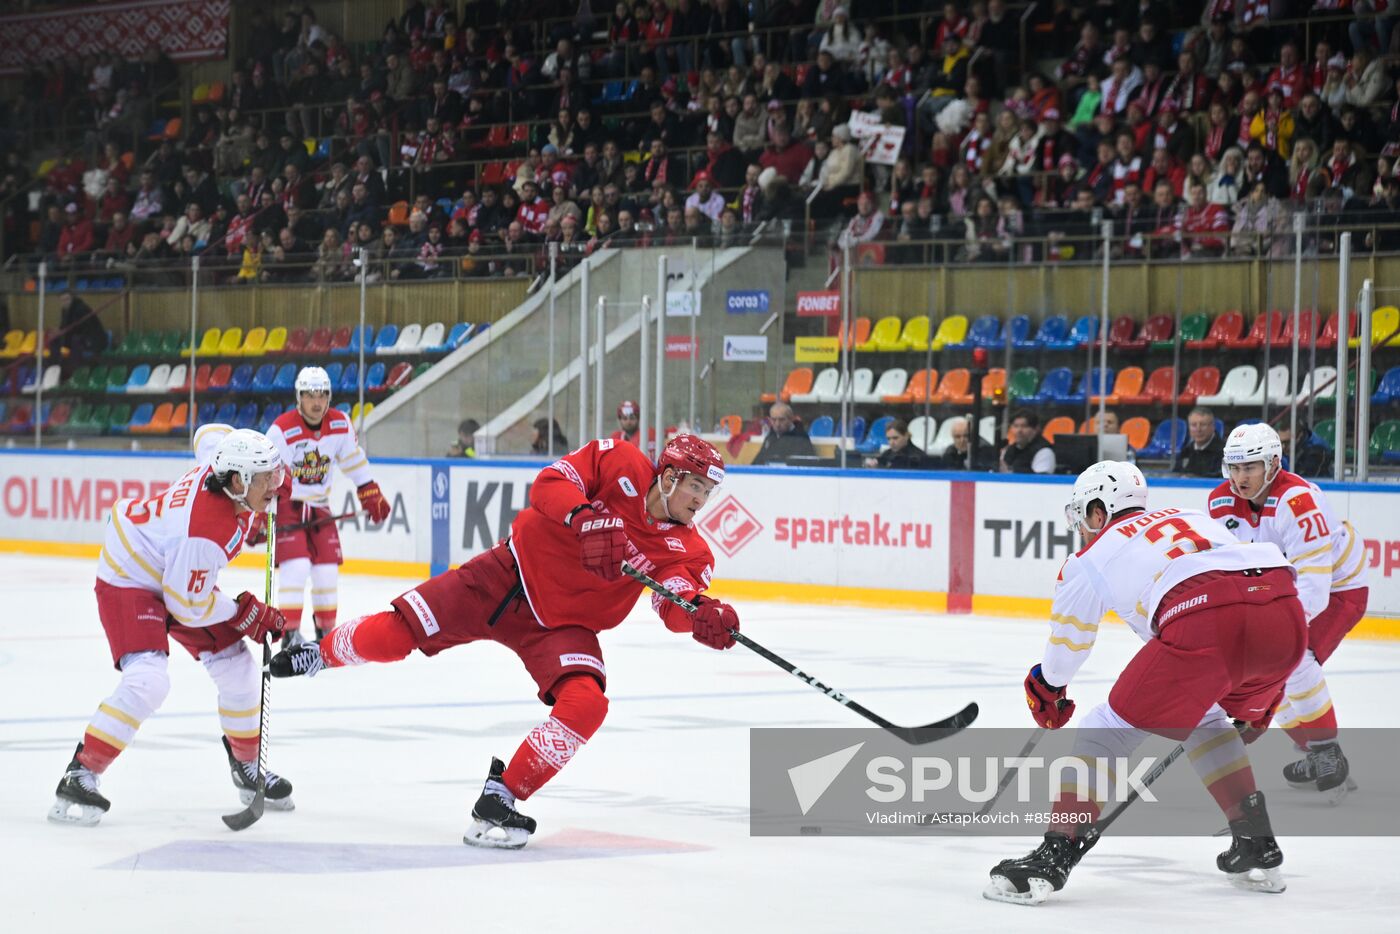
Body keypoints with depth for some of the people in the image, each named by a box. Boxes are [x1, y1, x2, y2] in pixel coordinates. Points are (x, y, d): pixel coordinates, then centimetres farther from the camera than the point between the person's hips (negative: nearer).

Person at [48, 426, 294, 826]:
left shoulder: (226, 456, -18)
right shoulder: (206, 530, -39)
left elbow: (210, 434, 9)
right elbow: (186, 606, -27)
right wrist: (247, 614, -14)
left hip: (177, 572, 9)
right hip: (130, 579, -9)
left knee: (237, 667, 7)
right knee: (147, 680, -28)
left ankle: (247, 768, 27)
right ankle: (80, 777, -19)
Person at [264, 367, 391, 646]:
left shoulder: (340, 424, -6)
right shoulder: (282, 430, -21)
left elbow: (353, 461, 10)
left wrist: (371, 495, 12)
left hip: (319, 507, 5)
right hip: (287, 505, -5)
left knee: (327, 569, 5)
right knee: (296, 566, -19)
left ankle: (326, 631, 21)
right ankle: (290, 634, -12)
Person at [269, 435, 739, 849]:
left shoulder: (683, 548, -7)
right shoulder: (617, 463, -12)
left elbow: (676, 607, -21)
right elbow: (550, 484, -22)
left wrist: (703, 615, -44)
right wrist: (586, 519, -40)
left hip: (563, 624, 2)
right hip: (509, 577, -2)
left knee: (586, 705, -24)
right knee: (388, 636, -7)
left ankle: (498, 800, -9)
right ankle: (322, 653, 29)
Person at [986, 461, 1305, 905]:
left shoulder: (1092, 558, 23)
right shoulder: (1195, 518, 37)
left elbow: (1068, 643, 34)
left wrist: (1046, 689, 56)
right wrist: (1259, 695, 43)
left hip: (1207, 624, -6)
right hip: (1287, 616, 6)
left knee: (1114, 725, 9)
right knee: (1204, 716, 33)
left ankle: (1054, 856, 0)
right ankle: (1257, 847, 32)